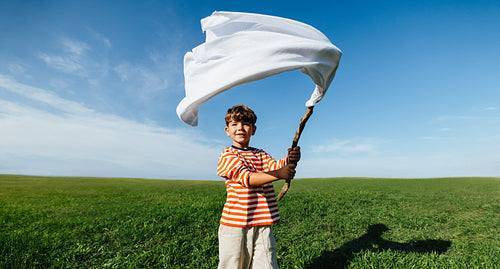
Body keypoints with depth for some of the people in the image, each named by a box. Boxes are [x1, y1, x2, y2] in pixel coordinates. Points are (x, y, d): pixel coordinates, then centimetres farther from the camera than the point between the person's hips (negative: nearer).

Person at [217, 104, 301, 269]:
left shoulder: (261, 155, 14)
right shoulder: (227, 155, -4)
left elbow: (275, 165, -7)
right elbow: (247, 177, -20)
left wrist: (290, 159, -30)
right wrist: (279, 174, -32)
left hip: (262, 224, 4)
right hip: (235, 224, -3)